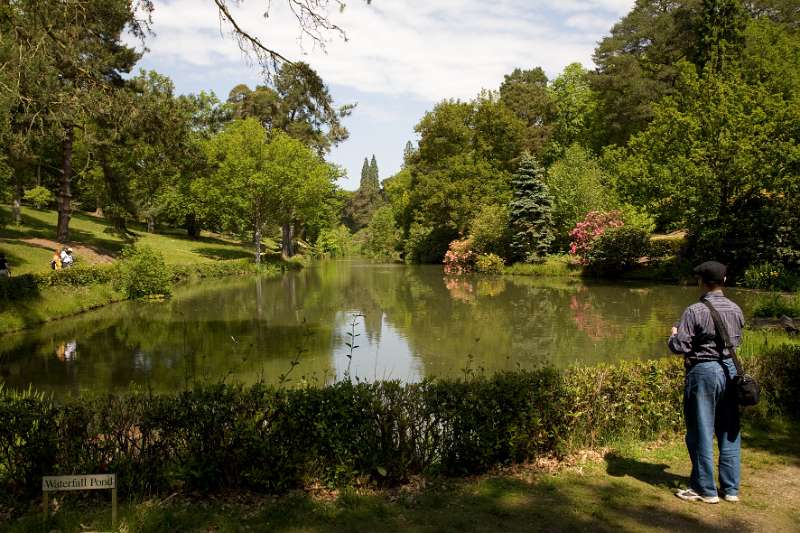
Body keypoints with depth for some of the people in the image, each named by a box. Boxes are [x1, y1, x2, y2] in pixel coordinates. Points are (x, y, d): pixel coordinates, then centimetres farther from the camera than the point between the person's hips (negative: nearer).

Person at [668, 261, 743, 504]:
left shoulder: (695, 311, -16)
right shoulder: (735, 310, 3)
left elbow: (679, 346, -17)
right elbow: (737, 341, 14)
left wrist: (673, 335, 3)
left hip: (703, 372, -6)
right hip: (730, 370, 6)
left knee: (702, 432, 5)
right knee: (729, 432, 14)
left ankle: (705, 489, 13)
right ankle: (731, 488, 23)